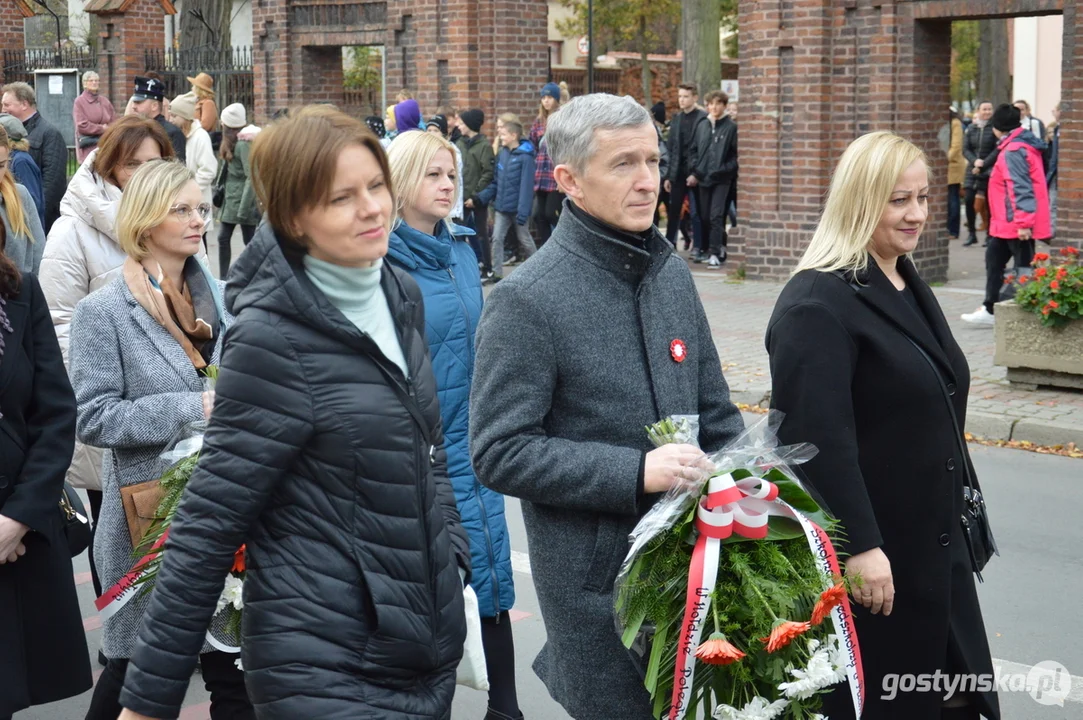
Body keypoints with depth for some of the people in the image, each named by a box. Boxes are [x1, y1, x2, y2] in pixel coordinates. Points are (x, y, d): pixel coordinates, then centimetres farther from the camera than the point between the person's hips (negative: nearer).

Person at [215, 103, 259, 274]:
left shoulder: (243, 143, -16)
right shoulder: (232, 143, 11)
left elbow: (252, 177, -20)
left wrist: (243, 209, -21)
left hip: (242, 200, -9)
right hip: (230, 199, 9)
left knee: (250, 242, -2)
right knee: (223, 238, 10)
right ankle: (223, 278, 17)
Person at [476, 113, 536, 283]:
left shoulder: (525, 157, -16)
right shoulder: (502, 153, 3)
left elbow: (526, 186, -20)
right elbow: (496, 183, 8)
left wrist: (523, 211, -24)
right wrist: (481, 198, 0)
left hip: (517, 209, -6)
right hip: (501, 206, 6)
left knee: (524, 240, 9)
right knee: (497, 239, 1)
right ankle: (497, 273, 6)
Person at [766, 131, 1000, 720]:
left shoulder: (908, 287, 12)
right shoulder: (818, 303, -18)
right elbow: (820, 440, -25)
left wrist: (955, 509, 22)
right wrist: (859, 548, -26)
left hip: (934, 543, 9)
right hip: (867, 549, -9)